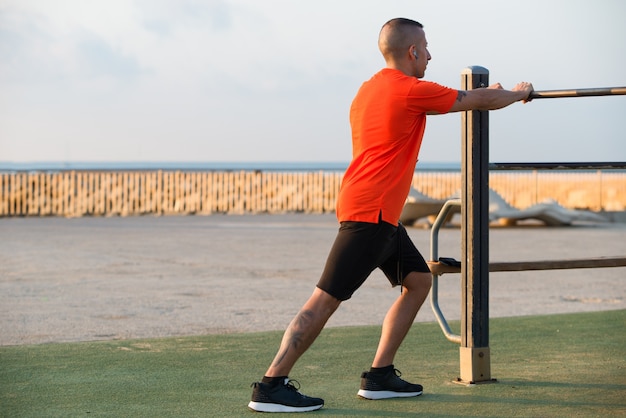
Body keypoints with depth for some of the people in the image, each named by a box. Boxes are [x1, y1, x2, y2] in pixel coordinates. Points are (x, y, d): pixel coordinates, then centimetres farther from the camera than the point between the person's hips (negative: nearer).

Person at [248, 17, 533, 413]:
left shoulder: (374, 87, 17)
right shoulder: (411, 90, -11)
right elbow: (479, 100, 0)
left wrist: (488, 93, 39)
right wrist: (519, 93, 19)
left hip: (382, 215, 10)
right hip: (370, 212, -10)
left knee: (419, 280, 15)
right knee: (327, 298, -10)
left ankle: (379, 377, 15)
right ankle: (271, 386, -9)